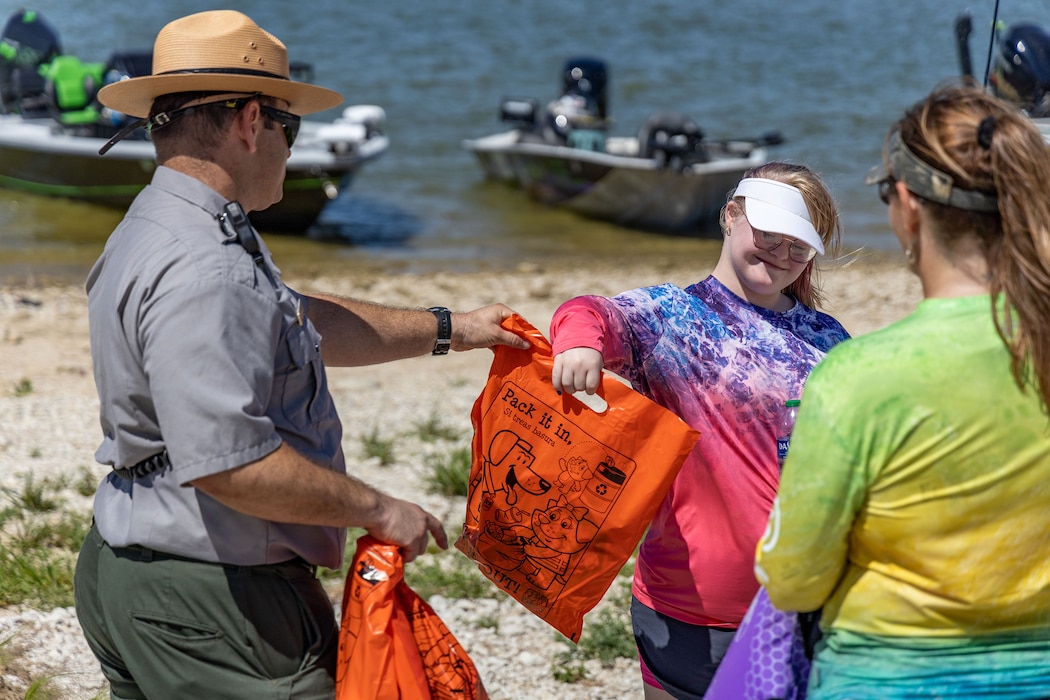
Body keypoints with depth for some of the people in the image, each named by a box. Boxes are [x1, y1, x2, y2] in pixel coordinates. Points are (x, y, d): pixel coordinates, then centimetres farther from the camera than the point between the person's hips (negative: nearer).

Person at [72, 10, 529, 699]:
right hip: (202, 609, -11)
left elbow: (303, 324, 25)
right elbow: (228, 462, -30)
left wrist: (449, 329, 29)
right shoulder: (200, 273, -24)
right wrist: (379, 510, -18)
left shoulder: (159, 230, 13)